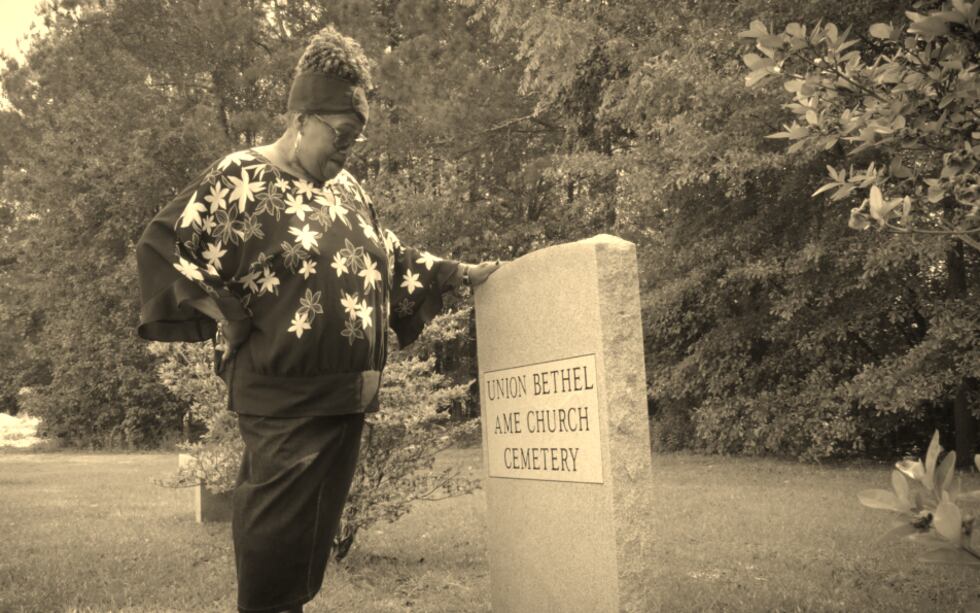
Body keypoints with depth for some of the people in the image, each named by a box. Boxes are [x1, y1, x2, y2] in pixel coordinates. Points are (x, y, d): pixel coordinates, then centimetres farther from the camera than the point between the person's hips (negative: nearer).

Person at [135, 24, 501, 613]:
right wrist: (227, 316, -14)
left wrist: (462, 272, 18)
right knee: (275, 537, 1)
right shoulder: (241, 181, -8)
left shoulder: (347, 187, 13)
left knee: (320, 527, 15)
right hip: (283, 398, -7)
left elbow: (388, 257, 23)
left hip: (349, 394, 7)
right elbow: (160, 248, -9)